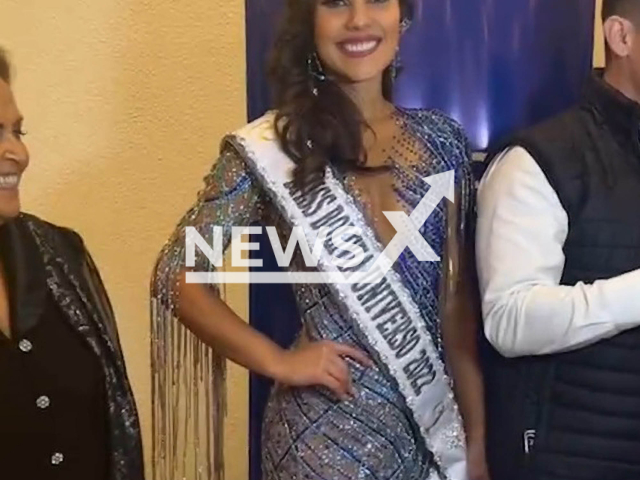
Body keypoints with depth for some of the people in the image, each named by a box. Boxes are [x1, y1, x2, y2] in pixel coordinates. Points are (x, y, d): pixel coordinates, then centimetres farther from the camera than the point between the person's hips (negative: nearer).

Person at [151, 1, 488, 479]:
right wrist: (279, 362, -13)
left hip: (433, 425, 4)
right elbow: (177, 276, -6)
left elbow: (457, 303, 3)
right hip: (329, 434, -3)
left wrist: (476, 440, 3)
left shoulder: (442, 139, 1)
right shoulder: (270, 148, -11)